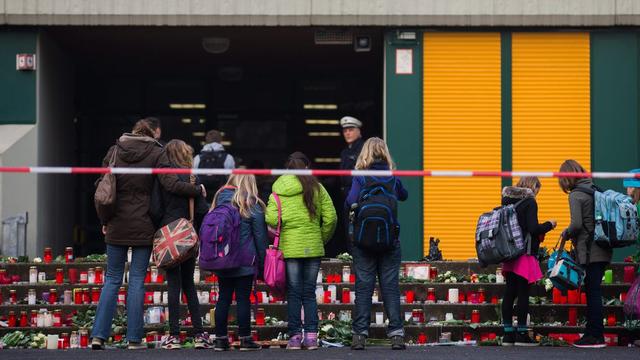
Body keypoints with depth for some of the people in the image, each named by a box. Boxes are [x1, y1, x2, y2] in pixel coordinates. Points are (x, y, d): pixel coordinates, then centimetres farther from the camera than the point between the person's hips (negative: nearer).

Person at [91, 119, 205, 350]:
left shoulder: (114, 151, 4)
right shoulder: (156, 154, -3)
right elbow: (171, 185, -13)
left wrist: (104, 220, 10)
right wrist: (198, 190, 1)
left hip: (117, 227, 2)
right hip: (143, 227, -2)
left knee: (112, 279, 9)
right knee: (137, 280, 3)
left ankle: (98, 335, 1)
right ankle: (134, 339, 2)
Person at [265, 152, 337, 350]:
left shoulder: (278, 190, 2)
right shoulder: (316, 188, 2)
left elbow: (271, 219, -9)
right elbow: (330, 218, -1)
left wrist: (281, 234, 9)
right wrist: (323, 239, 13)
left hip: (289, 247, -1)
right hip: (313, 247, 1)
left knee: (293, 293, 5)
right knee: (309, 293, 9)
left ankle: (295, 337, 4)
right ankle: (311, 336, 5)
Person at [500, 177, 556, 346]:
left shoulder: (508, 201, 12)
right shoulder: (529, 202, -10)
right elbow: (533, 229, -17)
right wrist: (549, 225, 0)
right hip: (524, 253, -7)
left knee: (509, 292, 7)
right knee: (523, 293, -2)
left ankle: (508, 334, 9)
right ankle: (521, 334, 0)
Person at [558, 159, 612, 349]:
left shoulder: (576, 196, -11)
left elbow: (577, 224, -18)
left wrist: (566, 234, 2)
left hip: (589, 252, -8)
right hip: (602, 250, 8)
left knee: (593, 292, -4)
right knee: (593, 291, 12)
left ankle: (596, 336, -2)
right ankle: (592, 333, 17)